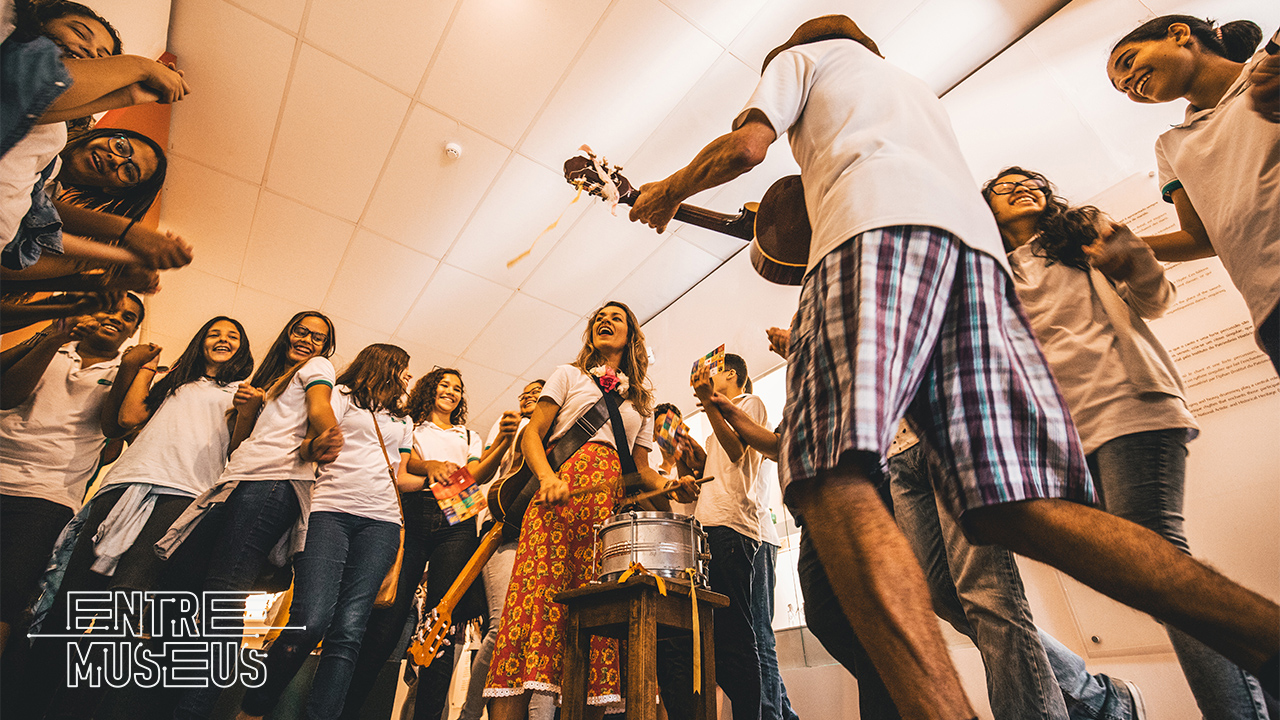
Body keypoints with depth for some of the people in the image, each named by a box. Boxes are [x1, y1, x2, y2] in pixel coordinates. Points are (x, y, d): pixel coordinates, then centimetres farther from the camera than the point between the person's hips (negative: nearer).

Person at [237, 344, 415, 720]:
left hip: (381, 521, 4)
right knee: (311, 621, -15)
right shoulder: (343, 395, 16)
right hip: (331, 509, -4)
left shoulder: (403, 421, 29)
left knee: (348, 629, -9)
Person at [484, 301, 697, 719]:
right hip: (561, 491, -2)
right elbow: (531, 435, 7)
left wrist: (670, 488, -1)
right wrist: (547, 477, -14)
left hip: (613, 503, 3)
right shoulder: (569, 375, 18)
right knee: (537, 594, -16)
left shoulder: (641, 400, 27)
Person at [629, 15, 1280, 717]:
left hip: (877, 227, -6)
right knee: (1021, 505, -6)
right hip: (978, 242, 7)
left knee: (833, 485, -23)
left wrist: (667, 191, 29)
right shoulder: (915, 85, 48)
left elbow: (746, 145, 12)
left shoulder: (801, 55, 30)